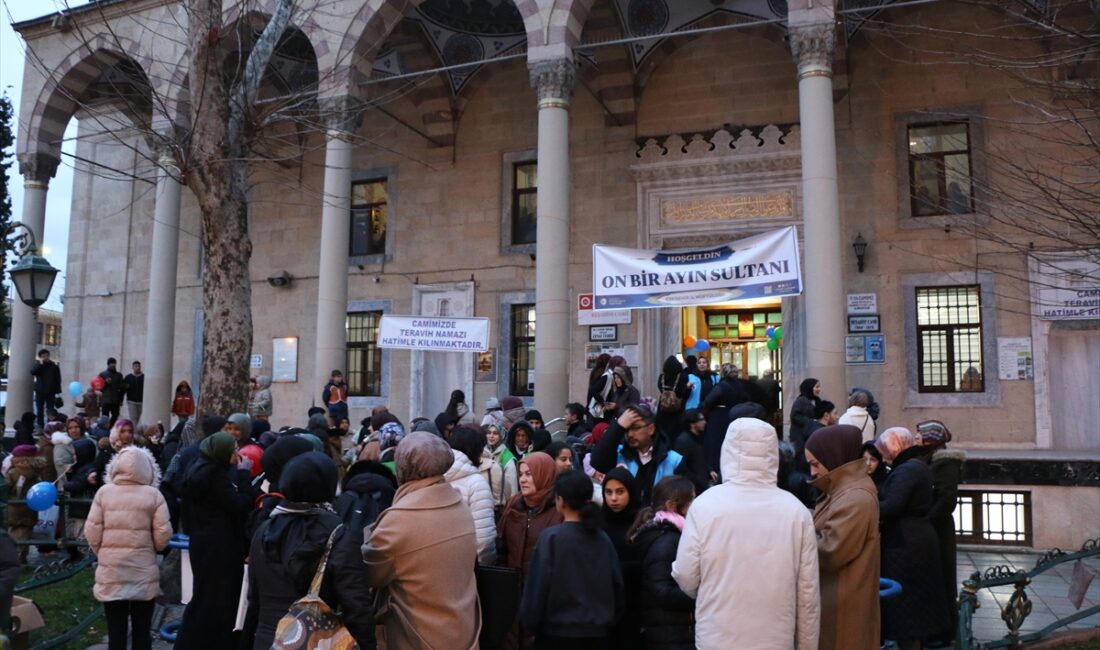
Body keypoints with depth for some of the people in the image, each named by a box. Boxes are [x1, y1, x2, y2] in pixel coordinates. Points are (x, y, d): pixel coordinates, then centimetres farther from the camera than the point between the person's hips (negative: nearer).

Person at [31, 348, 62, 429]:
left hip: (50, 392, -2)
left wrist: (58, 392, -2)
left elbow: (58, 380, 2)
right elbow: (32, 372, -13)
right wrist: (40, 363, -16)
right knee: (40, 411, 4)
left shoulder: (54, 366, 1)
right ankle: (40, 427, 9)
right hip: (40, 391, 2)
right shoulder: (38, 364, 6)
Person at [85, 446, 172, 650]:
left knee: (115, 630, 10)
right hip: (144, 572, -1)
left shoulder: (104, 492, -3)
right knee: (142, 630, 11)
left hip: (111, 571, 1)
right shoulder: (154, 494, -7)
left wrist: (102, 554, 15)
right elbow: (163, 535, -8)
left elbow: (91, 532, -3)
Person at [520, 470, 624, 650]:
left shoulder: (551, 537, -13)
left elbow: (538, 584, -11)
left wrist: (531, 622, 1)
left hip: (558, 631, -4)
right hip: (598, 631, 4)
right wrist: (610, 621, 17)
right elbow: (616, 584, 4)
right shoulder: (603, 539, 0)